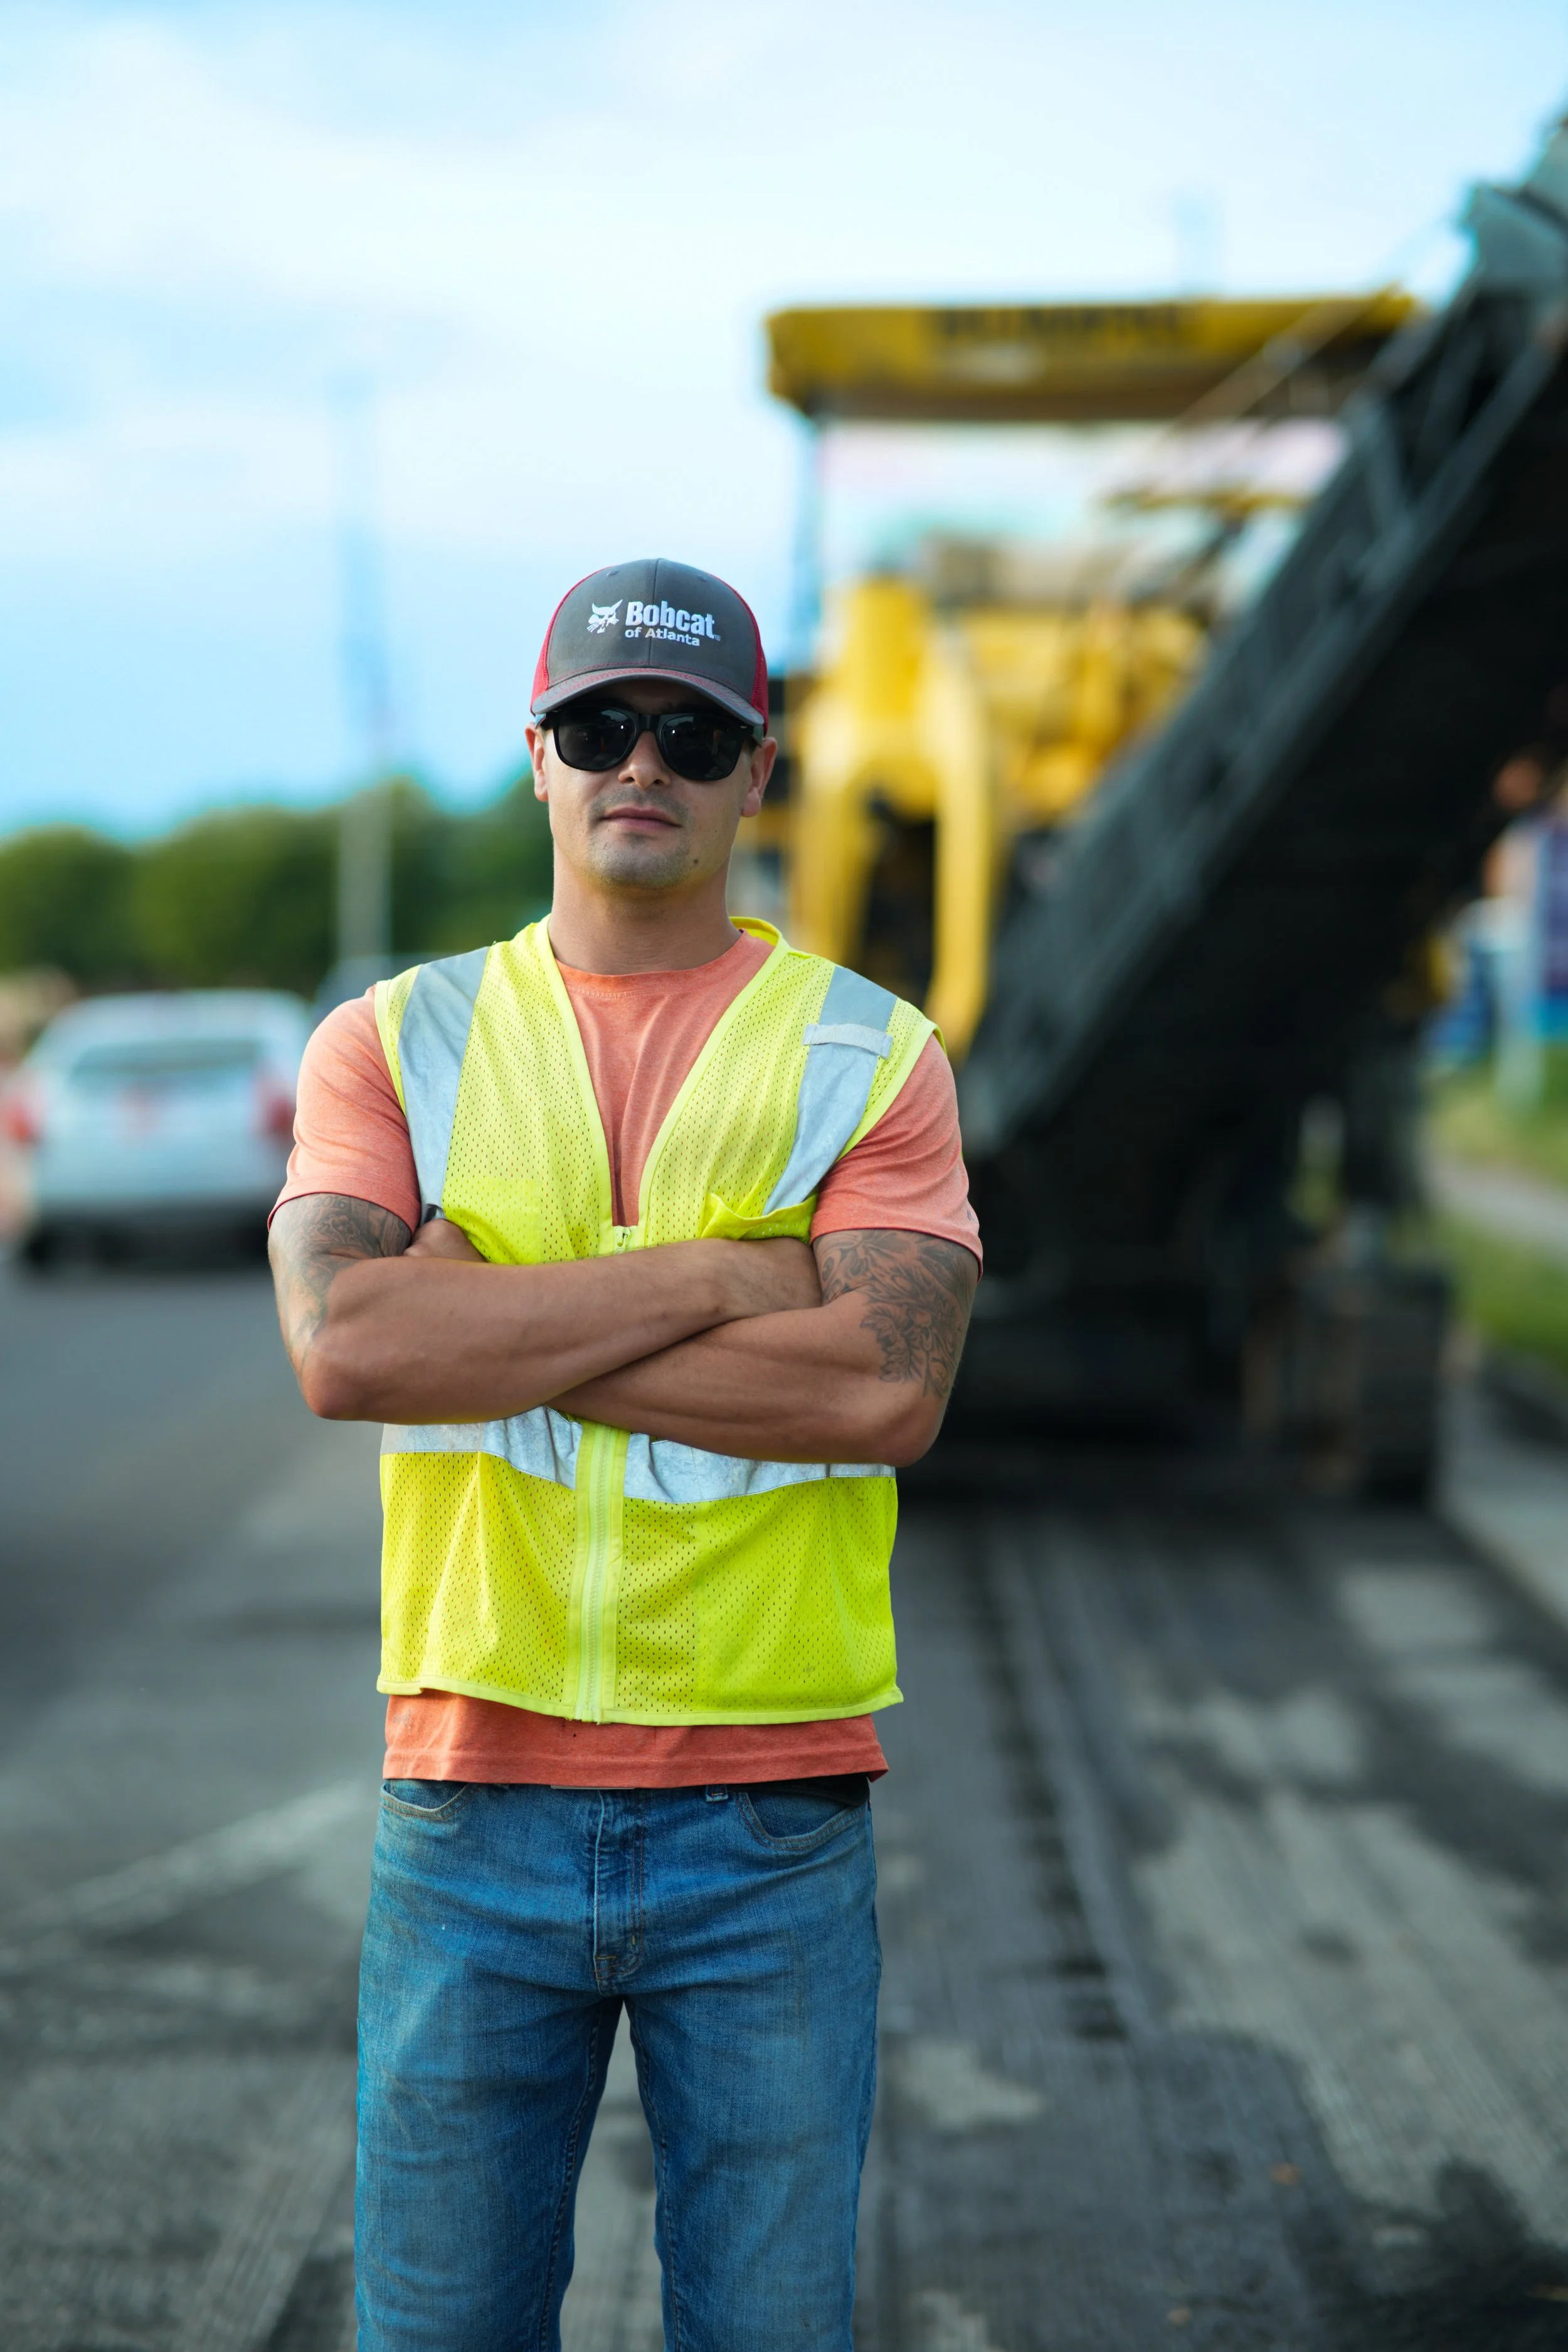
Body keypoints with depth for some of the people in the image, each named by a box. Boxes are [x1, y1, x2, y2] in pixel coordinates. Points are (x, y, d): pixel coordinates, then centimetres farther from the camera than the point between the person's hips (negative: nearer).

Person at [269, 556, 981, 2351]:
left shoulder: (870, 1056, 3)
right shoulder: (395, 1043, 6)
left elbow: (887, 1386, -14)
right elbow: (341, 1346, -12)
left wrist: (493, 1332, -12)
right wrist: (723, 1276, -13)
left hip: (772, 1815, -1)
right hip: (472, 1799, 1)